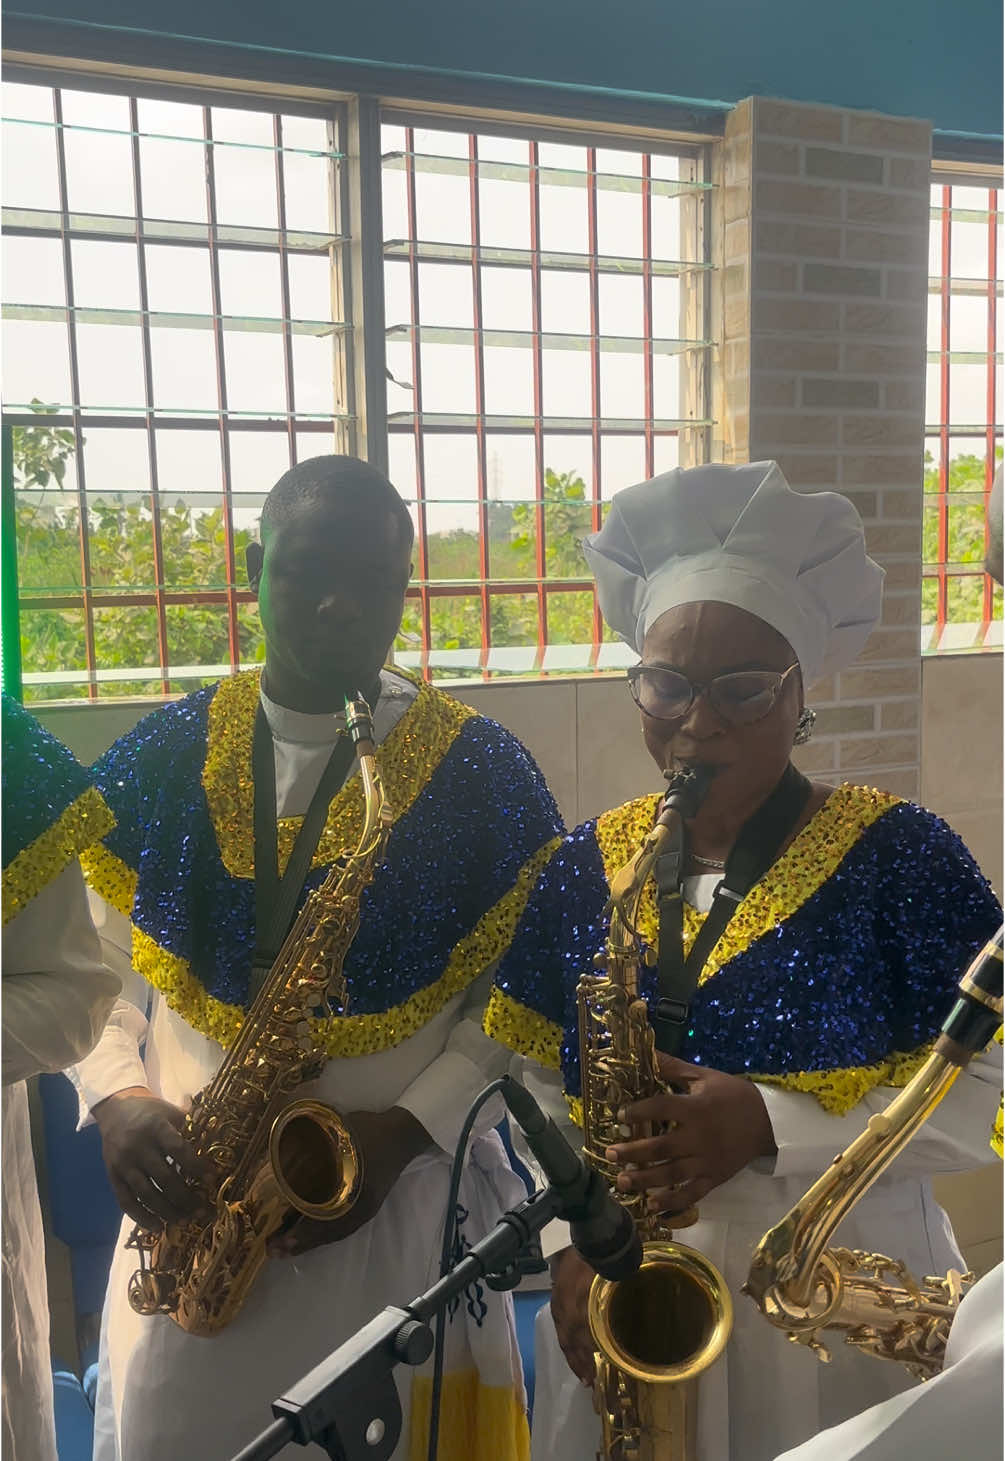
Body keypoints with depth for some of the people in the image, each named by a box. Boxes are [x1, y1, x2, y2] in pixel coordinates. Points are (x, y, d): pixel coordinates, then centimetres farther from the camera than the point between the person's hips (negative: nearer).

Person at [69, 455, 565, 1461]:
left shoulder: (483, 774, -6)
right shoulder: (156, 762, 1)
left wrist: (406, 1131, -15)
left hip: (404, 1211, -2)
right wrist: (119, 1099, -10)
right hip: (187, 1208, 2)